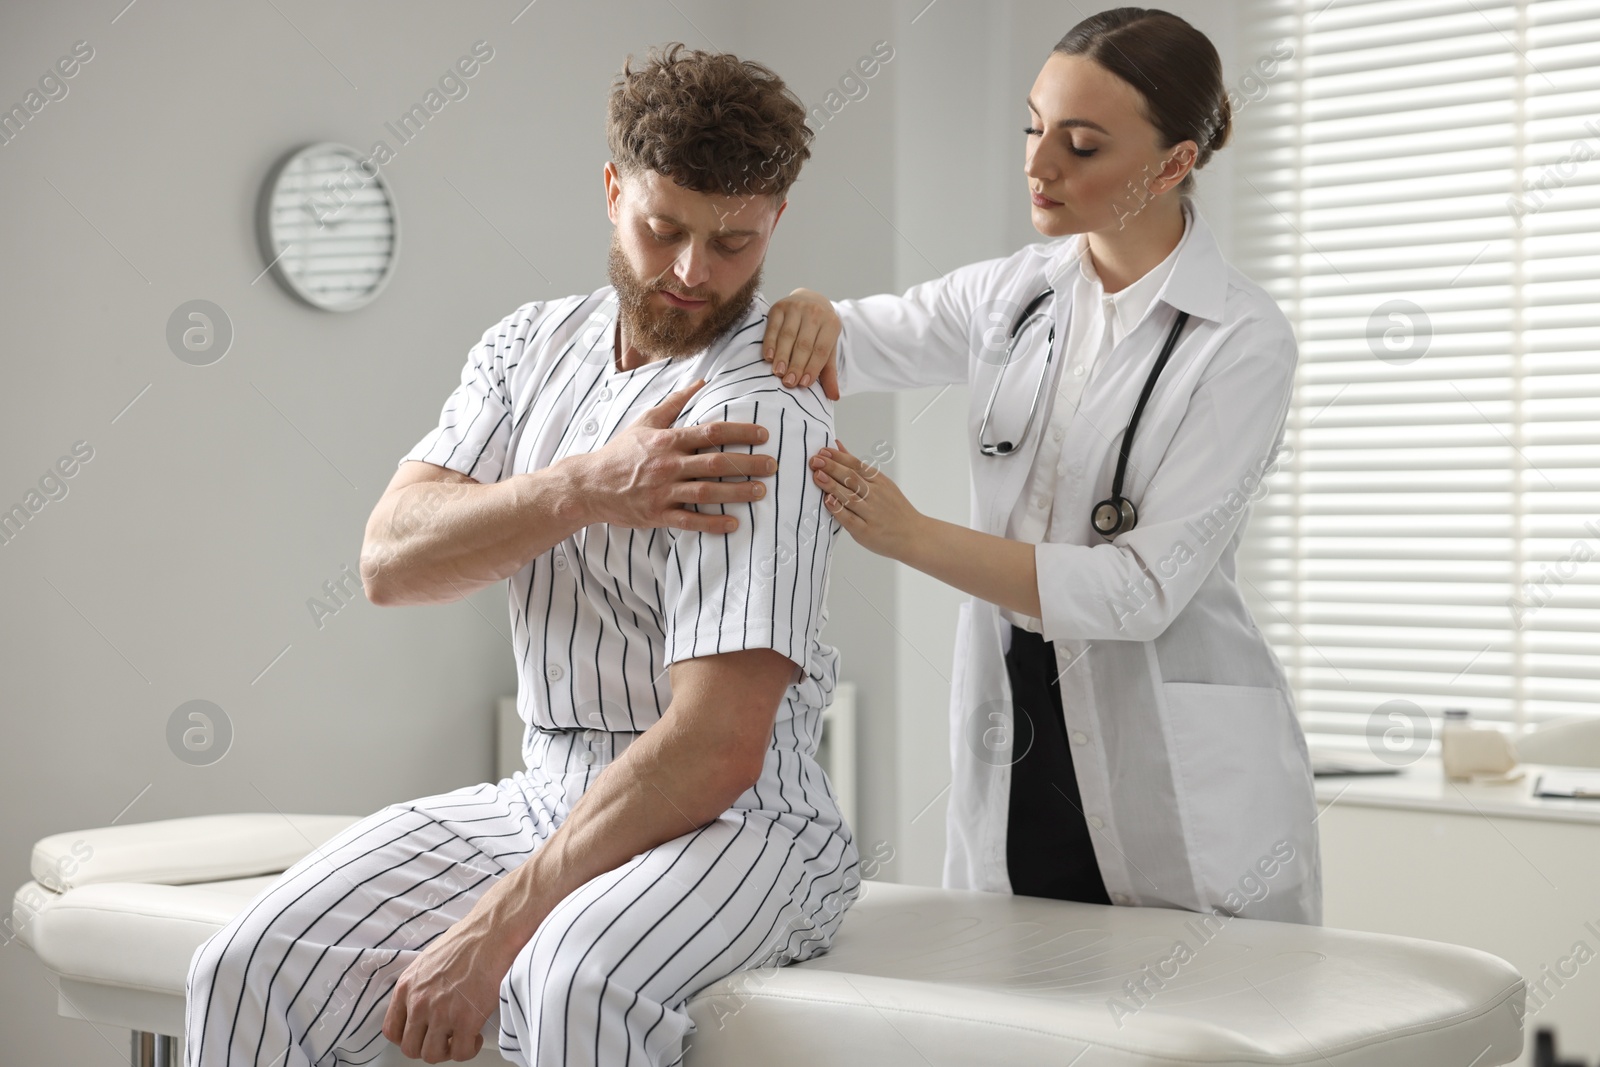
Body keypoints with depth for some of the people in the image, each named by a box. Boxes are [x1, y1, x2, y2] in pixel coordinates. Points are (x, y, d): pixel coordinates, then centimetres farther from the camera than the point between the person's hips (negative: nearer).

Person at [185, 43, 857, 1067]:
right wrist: (587, 489, -20)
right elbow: (392, 559, -4)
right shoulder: (531, 346, 9)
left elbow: (716, 748, -23)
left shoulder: (755, 414, -15)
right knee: (249, 970, -13)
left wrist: (495, 928, -25)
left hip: (737, 823, -6)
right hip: (547, 796, 6)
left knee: (579, 984, -38)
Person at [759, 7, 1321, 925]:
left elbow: (1144, 589, -17)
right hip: (1017, 744, 5)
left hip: (1178, 773, -5)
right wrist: (807, 313, -10)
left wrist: (914, 539, -23)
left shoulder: (1243, 341, -11)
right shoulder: (1019, 291, 7)